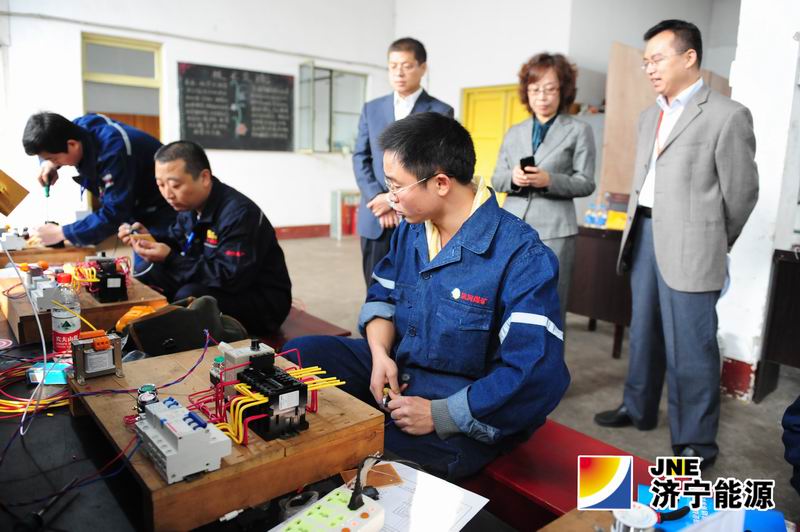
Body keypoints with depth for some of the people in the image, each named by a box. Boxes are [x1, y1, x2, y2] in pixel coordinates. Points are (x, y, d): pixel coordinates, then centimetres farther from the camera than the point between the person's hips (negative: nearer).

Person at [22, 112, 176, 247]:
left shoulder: (113, 152, -33)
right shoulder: (82, 125, -9)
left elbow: (112, 216, -30)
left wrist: (62, 233, -23)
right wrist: (50, 163, -6)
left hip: (160, 212, -8)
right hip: (135, 208, 8)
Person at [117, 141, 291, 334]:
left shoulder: (238, 214, -27)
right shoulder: (190, 204, 0)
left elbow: (230, 279, -32)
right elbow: (177, 243, 14)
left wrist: (169, 260, -31)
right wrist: (149, 240, -7)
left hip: (264, 301, -8)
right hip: (222, 286, 8)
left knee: (189, 297, -32)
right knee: (147, 279, 2)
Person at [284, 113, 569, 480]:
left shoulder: (522, 256, -23)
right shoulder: (411, 229, 2)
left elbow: (537, 376, -27)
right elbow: (383, 296, 13)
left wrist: (439, 415, -26)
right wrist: (380, 353, -9)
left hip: (461, 416, -7)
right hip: (396, 371, 8)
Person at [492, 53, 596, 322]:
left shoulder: (579, 130, 4)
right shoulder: (514, 132, 15)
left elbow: (586, 183, -1)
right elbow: (496, 179, 12)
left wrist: (549, 180, -18)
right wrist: (512, 177, -10)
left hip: (553, 230, -4)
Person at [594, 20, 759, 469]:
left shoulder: (727, 115, -6)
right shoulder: (650, 117, 15)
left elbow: (742, 191, -2)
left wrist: (716, 244, 8)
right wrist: (639, 229, 14)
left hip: (689, 245, -7)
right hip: (644, 234, 7)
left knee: (690, 347, -1)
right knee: (644, 333, 17)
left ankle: (697, 442, 13)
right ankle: (639, 408, 34)